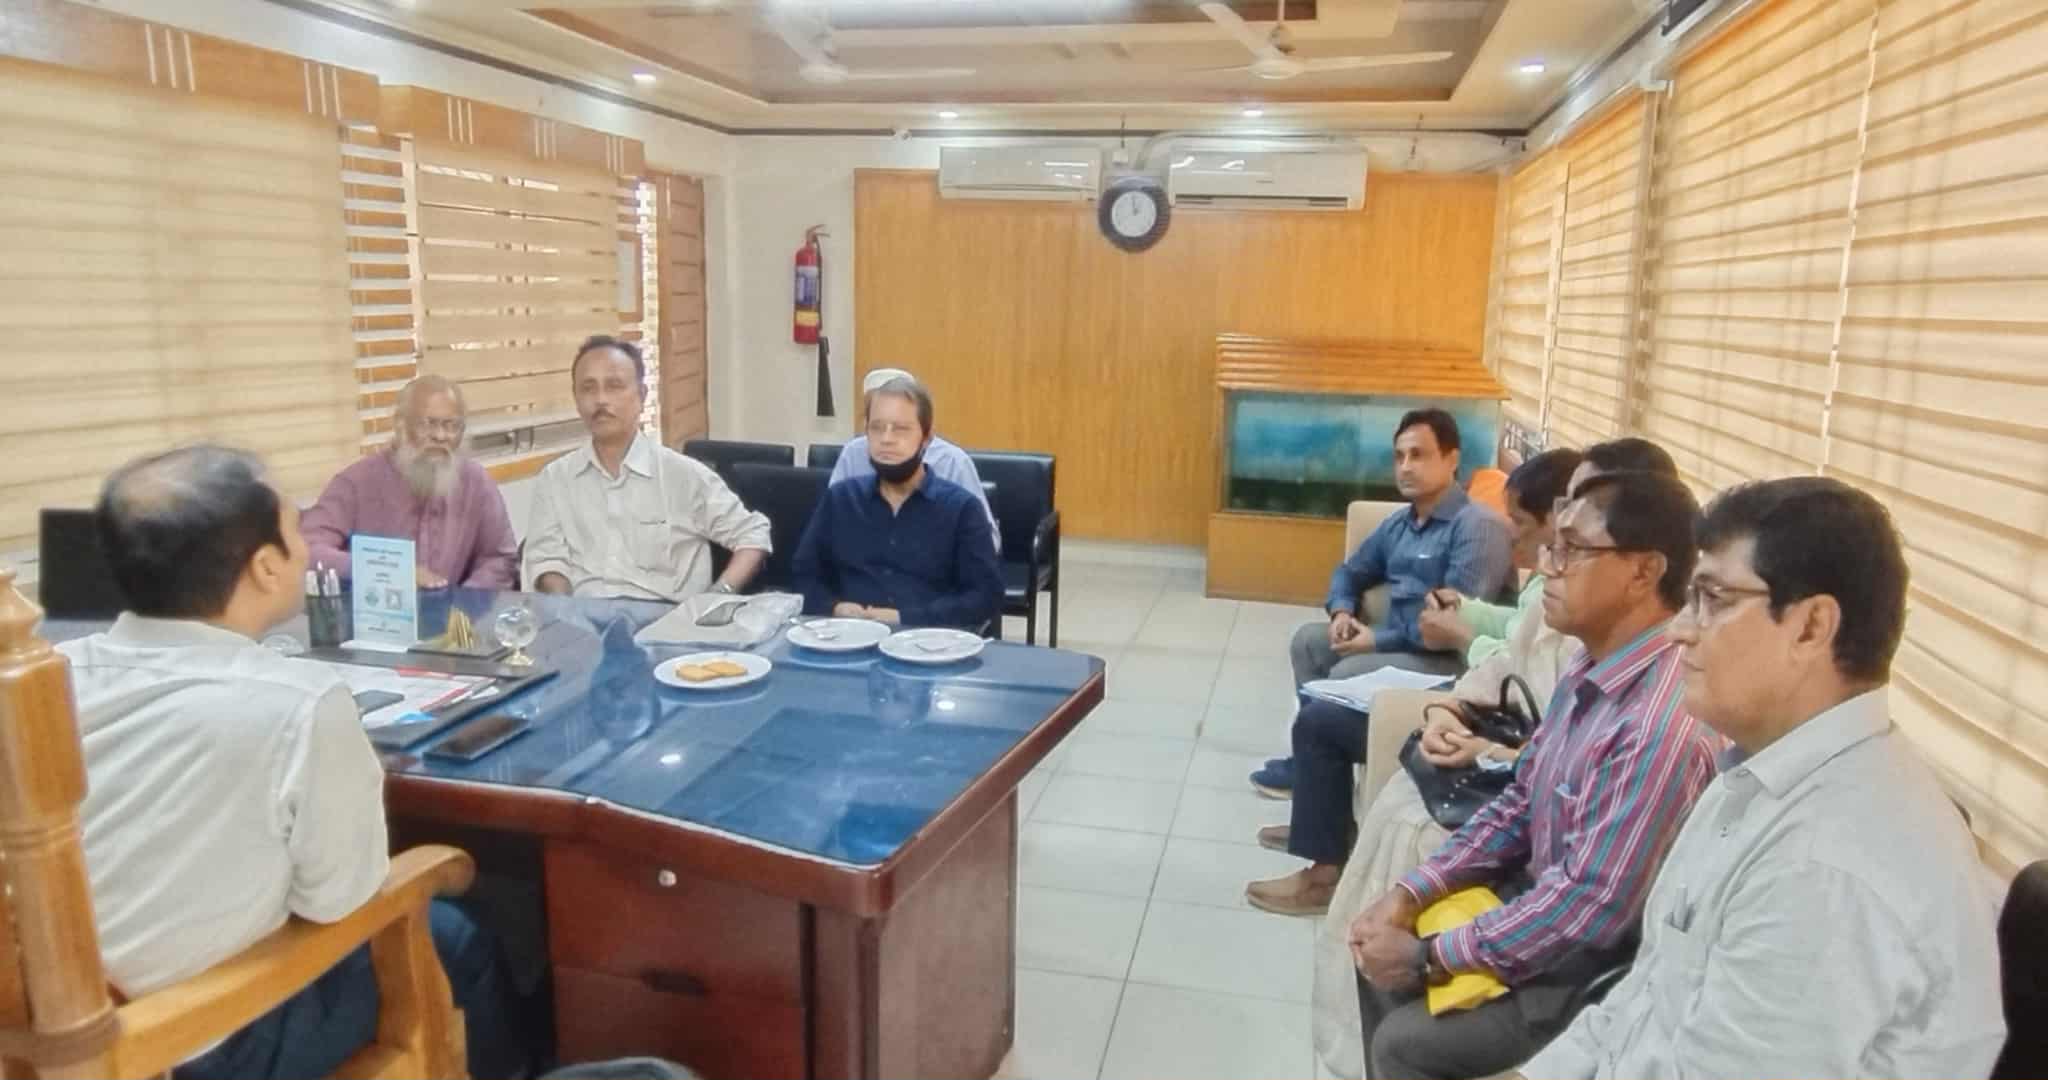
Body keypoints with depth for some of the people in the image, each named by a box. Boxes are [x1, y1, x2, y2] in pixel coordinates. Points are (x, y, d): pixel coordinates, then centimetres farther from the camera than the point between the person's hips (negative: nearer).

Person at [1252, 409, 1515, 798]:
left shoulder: (1477, 526, -18)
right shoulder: (1398, 523, 11)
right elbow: (1351, 571, 23)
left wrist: (1378, 639, -21)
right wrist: (1342, 611, 0)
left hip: (1446, 657, -9)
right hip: (1396, 642, 9)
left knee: (1347, 674, -24)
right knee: (1308, 641, 4)